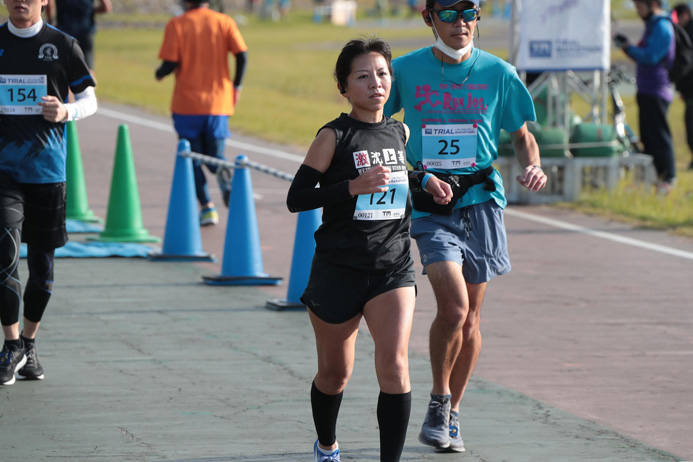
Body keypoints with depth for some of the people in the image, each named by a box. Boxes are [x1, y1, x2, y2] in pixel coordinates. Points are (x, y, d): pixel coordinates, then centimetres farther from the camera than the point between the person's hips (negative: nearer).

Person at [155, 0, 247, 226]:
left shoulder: (176, 25, -4)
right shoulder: (224, 22, 3)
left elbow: (170, 63, -11)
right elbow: (242, 55, -7)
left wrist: (159, 74, 12)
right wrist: (236, 86, 6)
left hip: (187, 104, -2)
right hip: (219, 103, 2)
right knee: (214, 155, 12)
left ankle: (207, 207, -5)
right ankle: (224, 173, -23)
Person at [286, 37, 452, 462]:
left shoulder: (400, 132, 6)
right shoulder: (334, 137, -8)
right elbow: (296, 198, -11)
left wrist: (425, 183, 8)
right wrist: (353, 187, -22)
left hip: (394, 268, 2)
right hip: (339, 268, -2)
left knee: (394, 364, -17)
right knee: (335, 372, 13)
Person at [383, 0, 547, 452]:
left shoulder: (498, 73, 1)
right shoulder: (405, 70, -2)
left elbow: (522, 135, 11)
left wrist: (533, 166, -10)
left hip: (481, 199, 2)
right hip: (429, 205, -2)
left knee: (470, 316, 8)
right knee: (454, 306, -18)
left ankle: (452, 414, 25)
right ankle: (438, 400, 4)